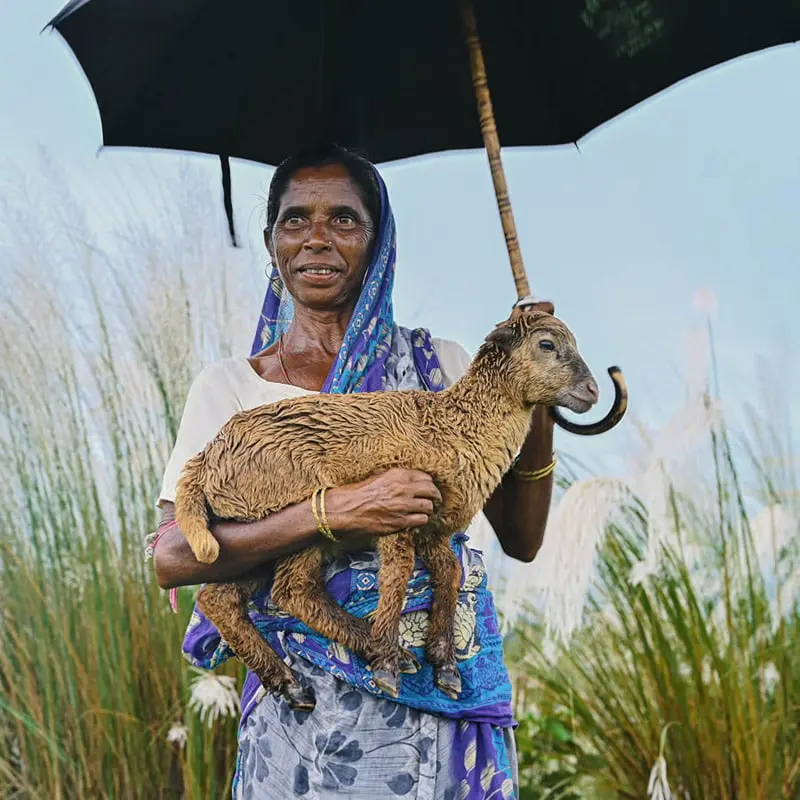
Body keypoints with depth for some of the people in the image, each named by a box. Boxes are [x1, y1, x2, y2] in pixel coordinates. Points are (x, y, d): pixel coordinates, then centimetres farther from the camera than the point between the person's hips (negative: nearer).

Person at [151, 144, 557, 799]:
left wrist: (535, 401, -9)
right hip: (307, 708, -1)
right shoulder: (230, 386, 1)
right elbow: (172, 558, -12)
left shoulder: (440, 364, 5)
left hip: (449, 699, 2)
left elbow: (522, 540, 4)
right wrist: (334, 512, -23)